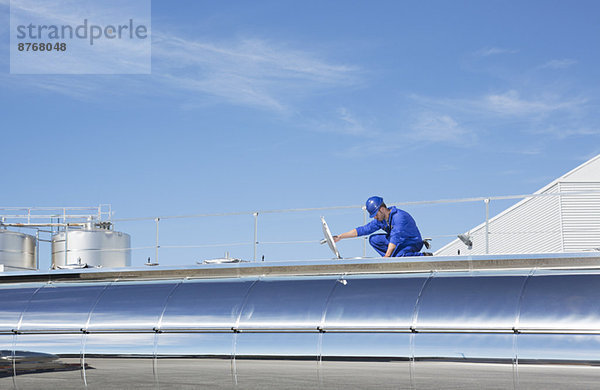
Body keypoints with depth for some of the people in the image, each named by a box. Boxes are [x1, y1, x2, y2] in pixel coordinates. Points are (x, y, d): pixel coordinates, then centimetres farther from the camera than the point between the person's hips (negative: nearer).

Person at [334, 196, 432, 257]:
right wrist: (339, 237, 0)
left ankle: (423, 256, -16)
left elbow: (395, 238, -33)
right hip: (399, 242, 9)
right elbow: (363, 230, 4)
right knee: (373, 239, -2)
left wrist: (386, 257, -39)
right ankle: (395, 257, -7)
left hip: (412, 243, -8)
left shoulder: (399, 216, -26)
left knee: (398, 258, -37)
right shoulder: (380, 220, 0)